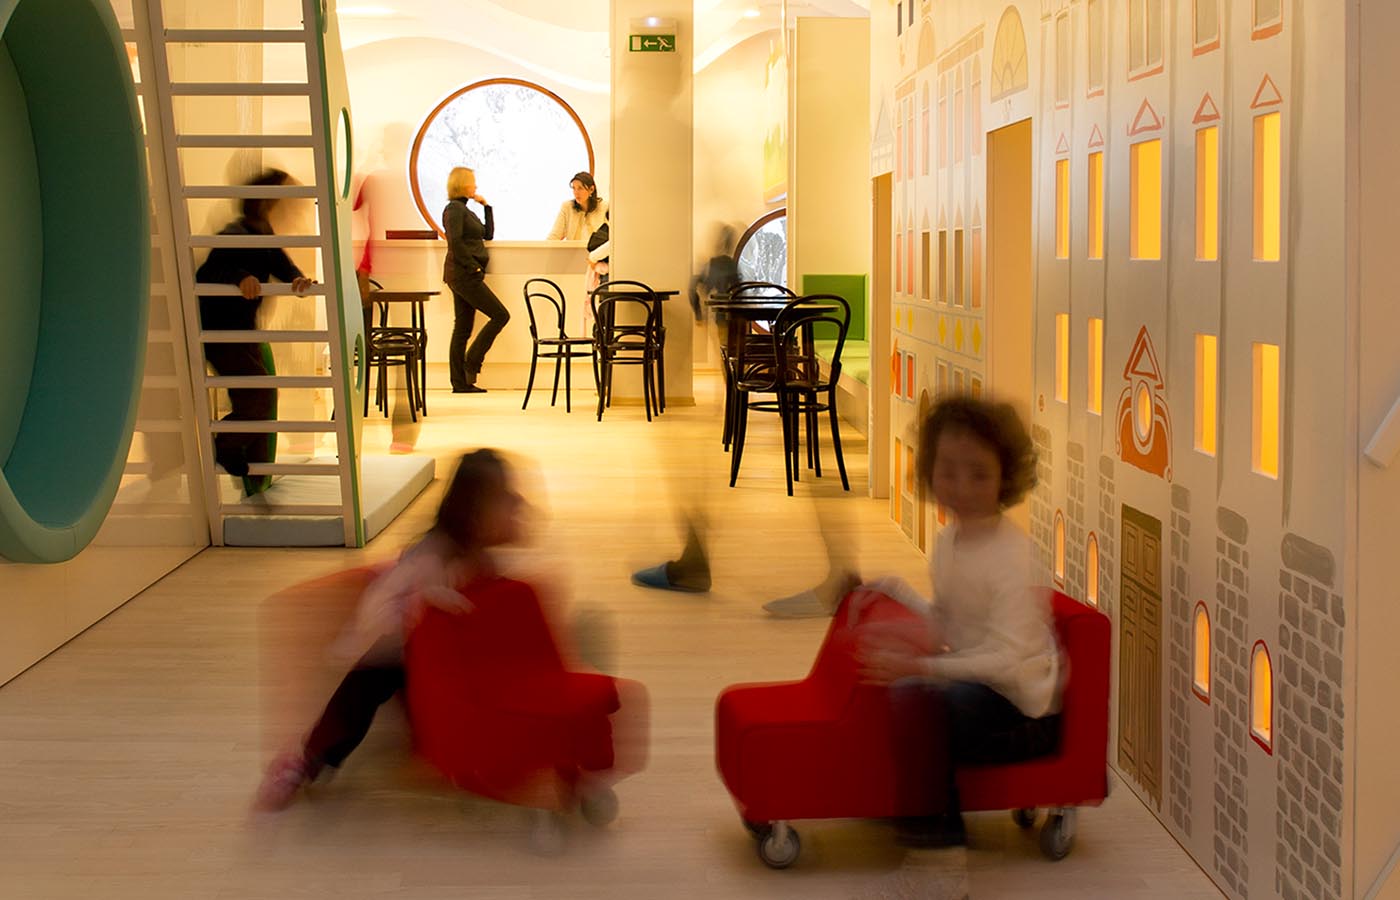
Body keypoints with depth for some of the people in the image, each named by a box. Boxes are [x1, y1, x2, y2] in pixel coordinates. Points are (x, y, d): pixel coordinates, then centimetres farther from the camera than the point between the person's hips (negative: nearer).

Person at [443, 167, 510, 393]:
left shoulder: (465, 209, 19)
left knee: (463, 328, 7)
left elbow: (488, 234, 23)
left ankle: (460, 382, 7)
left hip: (465, 275, 9)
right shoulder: (454, 209, -10)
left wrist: (486, 206, 17)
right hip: (464, 275, -9)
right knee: (500, 315, -6)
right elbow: (455, 242, -20)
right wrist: (474, 266, -18)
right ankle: (471, 362, -4)